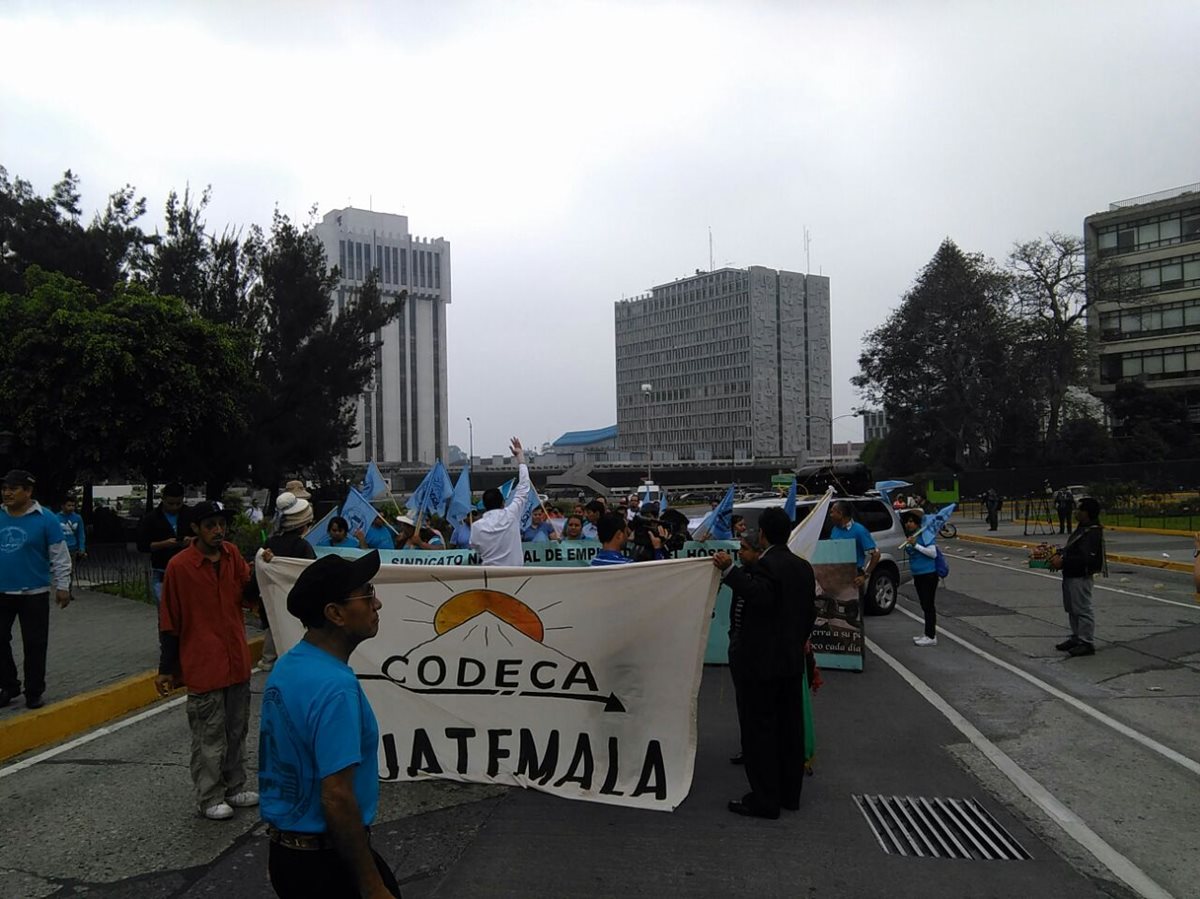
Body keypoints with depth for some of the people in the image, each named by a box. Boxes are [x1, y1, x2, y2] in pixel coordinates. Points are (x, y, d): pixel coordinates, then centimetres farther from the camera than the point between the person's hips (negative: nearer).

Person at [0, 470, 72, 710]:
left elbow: (60, 556, -6)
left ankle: (35, 691, 16)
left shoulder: (45, 518, -10)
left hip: (34, 593, -4)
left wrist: (63, 586, -7)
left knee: (34, 644, 4)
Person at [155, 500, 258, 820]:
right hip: (203, 666, -5)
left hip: (237, 661, 6)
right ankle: (209, 799, 18)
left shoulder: (232, 555, 2)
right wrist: (166, 669, -4)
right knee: (209, 737, 5)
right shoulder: (179, 566, -12)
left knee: (236, 731, 16)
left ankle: (235, 788, 30)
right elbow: (169, 621, -7)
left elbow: (248, 596, 6)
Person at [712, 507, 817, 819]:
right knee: (790, 727, 14)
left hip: (761, 661, -8)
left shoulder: (765, 565, -17)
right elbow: (810, 611, 13)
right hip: (792, 660, 8)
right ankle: (790, 793, 24)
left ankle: (764, 800, 5)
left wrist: (730, 569, -35)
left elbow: (761, 596, -35)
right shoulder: (803, 567, 8)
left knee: (759, 729, 0)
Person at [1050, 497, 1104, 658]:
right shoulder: (1081, 529, 13)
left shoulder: (1093, 533, -19)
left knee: (1082, 610, -4)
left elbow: (1086, 558, -26)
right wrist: (1059, 554, 4)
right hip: (1070, 575, 10)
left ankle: (1087, 643, 3)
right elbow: (1071, 548, 22)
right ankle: (1076, 637, 28)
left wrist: (1063, 561, -24)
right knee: (1072, 609, 18)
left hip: (1081, 577, -10)